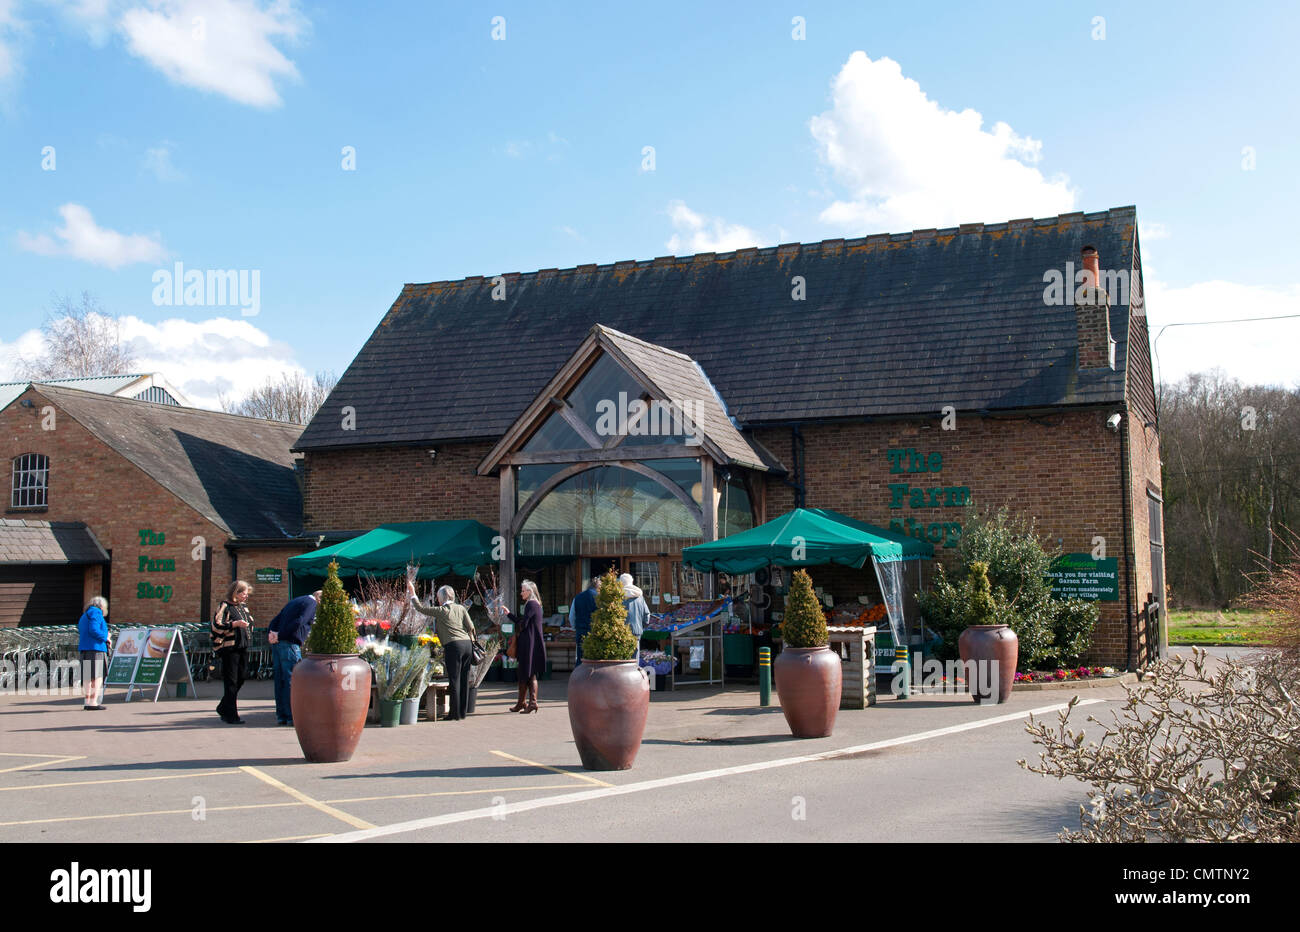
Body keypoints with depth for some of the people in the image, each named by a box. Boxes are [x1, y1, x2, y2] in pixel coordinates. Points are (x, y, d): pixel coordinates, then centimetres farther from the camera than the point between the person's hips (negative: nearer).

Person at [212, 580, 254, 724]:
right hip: (229, 648, -8)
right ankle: (231, 716, -2)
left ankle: (223, 709, 26)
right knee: (231, 682, -5)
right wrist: (235, 624, -21)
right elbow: (216, 626, -15)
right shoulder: (224, 606, -7)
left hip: (243, 648, 8)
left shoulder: (244, 607, 16)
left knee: (240, 680, 10)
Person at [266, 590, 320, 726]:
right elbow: (298, 622, -17)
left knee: (279, 680, 10)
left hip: (276, 643, 8)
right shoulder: (312, 604, -3)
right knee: (291, 680, -4)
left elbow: (275, 620, 17)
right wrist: (279, 636, -13)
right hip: (290, 644, -8)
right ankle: (292, 716, -3)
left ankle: (281, 715, 15)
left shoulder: (293, 602, 24)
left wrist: (270, 634, 3)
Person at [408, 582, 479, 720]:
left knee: (454, 680, -2)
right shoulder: (461, 608, 12)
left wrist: (412, 594, 15)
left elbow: (420, 608, 4)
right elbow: (471, 627, 9)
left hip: (453, 646, -6)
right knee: (464, 680, 10)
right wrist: (472, 642, 20)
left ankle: (456, 714, 0)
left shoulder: (441, 611, -2)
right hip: (467, 644, 6)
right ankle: (463, 712, 16)